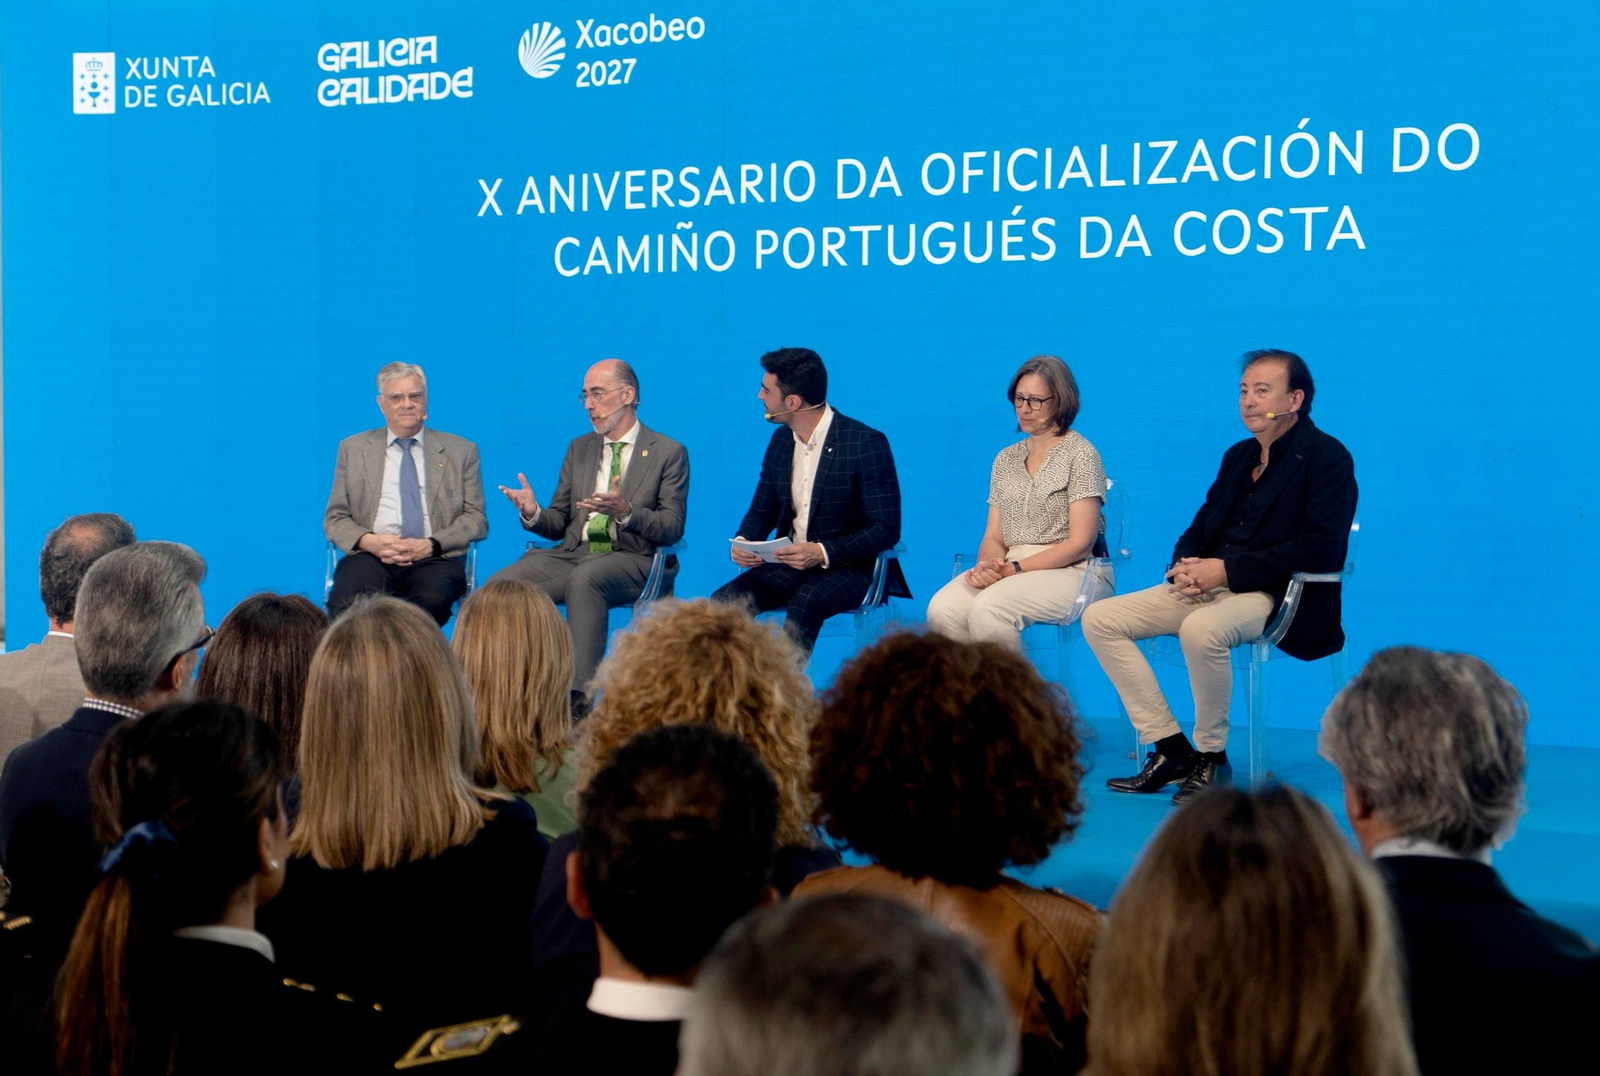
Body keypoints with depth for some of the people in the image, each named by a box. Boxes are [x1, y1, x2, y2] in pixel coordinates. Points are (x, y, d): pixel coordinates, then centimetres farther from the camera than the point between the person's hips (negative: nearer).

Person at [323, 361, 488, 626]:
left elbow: (476, 518, 10)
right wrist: (369, 541, -8)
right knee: (348, 603, -37)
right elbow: (335, 519, 15)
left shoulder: (461, 452, 17)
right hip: (370, 555, 0)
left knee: (433, 599, -38)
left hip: (434, 559, 0)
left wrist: (431, 545, -9)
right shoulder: (353, 449, 19)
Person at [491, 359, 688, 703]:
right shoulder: (579, 449, 22)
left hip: (633, 559, -5)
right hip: (573, 554, 5)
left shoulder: (669, 453, 6)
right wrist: (533, 513, -4)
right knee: (502, 584, -23)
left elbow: (673, 527, -3)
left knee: (584, 578, -40)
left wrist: (626, 512, -21)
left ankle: (581, 695, -42)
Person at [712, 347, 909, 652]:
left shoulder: (866, 444, -12)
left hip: (850, 567, -6)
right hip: (790, 566, 6)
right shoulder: (781, 440, 10)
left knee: (804, 604, -38)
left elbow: (886, 528, -15)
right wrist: (742, 543, -7)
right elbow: (762, 511, 16)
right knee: (725, 601, -22)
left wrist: (823, 553, -28)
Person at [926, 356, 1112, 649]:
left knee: (987, 609, -33)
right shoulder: (1006, 459, 18)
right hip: (1010, 568, 5)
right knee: (942, 608, -25)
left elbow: (1080, 543, -8)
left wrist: (1015, 569, -16)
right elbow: (993, 537, 13)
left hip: (1073, 571, -5)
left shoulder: (1080, 454, -1)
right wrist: (989, 565, -11)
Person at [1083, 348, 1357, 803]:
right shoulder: (1238, 456, 19)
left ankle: (1211, 759, -18)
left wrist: (1227, 570, -21)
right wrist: (1184, 565, -6)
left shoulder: (1328, 458, -6)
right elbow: (1203, 524, 20)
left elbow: (1320, 549, -18)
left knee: (1201, 628, -39)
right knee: (1099, 619, -5)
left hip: (1280, 598, -8)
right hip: (1210, 588, 9)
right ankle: (1170, 750, -6)